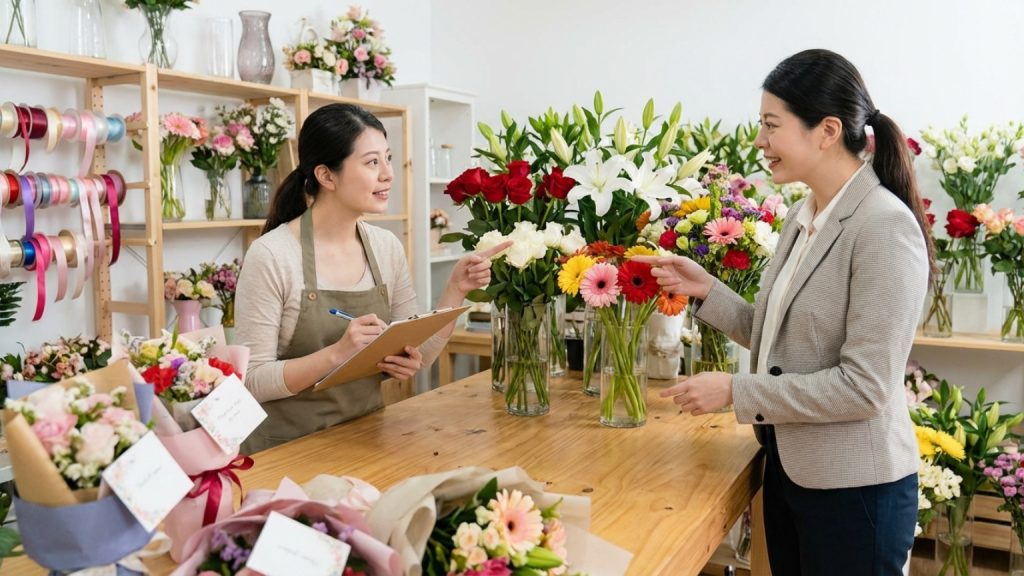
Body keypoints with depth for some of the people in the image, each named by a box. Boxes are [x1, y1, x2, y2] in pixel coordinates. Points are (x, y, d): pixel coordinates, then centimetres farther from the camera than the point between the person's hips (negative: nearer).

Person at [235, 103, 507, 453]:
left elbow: (417, 357, 4)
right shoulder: (271, 255, -15)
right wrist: (337, 353, -26)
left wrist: (455, 291, -8)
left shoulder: (387, 248, 1)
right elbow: (253, 381, -14)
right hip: (289, 447, -4)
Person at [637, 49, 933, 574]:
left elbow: (864, 385, -23)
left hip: (855, 486, -7)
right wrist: (706, 291, -3)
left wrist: (736, 391, -21)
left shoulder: (885, 226, -20)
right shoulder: (802, 216, 5)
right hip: (788, 467, 8)